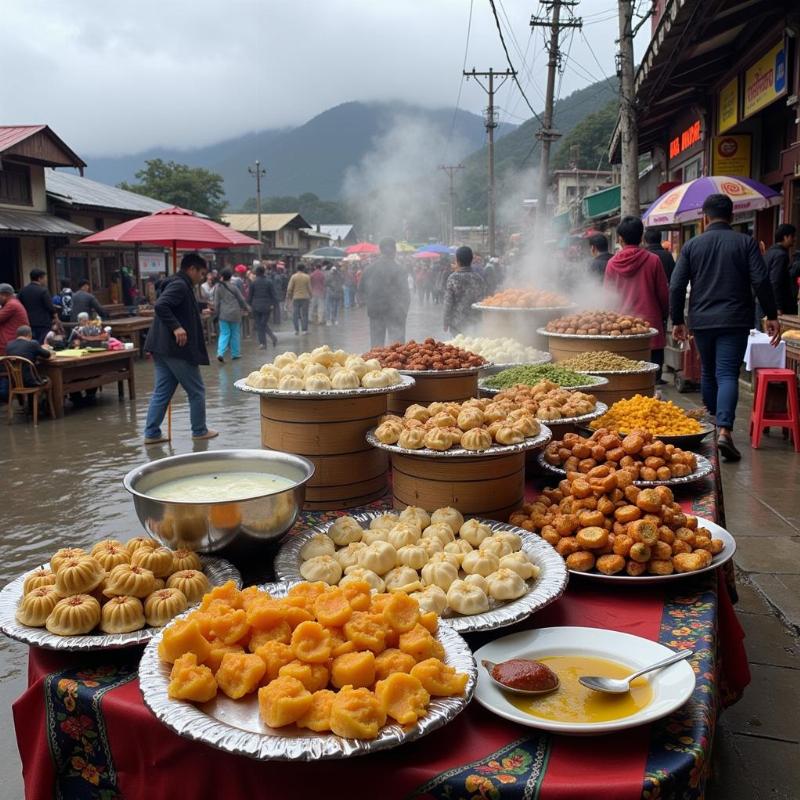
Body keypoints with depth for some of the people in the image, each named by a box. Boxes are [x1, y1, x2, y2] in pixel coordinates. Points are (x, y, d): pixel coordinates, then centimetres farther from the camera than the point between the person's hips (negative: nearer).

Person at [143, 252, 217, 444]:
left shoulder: (178, 284, 18)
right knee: (196, 391, 4)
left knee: (162, 391, 11)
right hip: (177, 348, -10)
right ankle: (199, 431, 15)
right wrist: (176, 327, -29)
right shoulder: (180, 285, -14)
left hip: (162, 348, 10)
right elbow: (160, 306, -28)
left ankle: (151, 433, 11)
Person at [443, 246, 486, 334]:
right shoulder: (479, 279, 2)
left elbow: (448, 302, -9)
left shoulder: (453, 278, -10)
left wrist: (446, 323, -1)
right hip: (475, 323, 3)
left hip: (457, 324, -3)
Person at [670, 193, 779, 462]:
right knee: (728, 374, -6)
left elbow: (676, 286, 1)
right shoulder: (746, 243, 0)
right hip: (734, 321, -2)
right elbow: (761, 281, -6)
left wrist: (677, 321, 9)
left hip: (701, 321, 2)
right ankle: (724, 430, -22)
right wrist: (771, 316, 1)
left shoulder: (692, 245, 4)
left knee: (708, 372, 18)